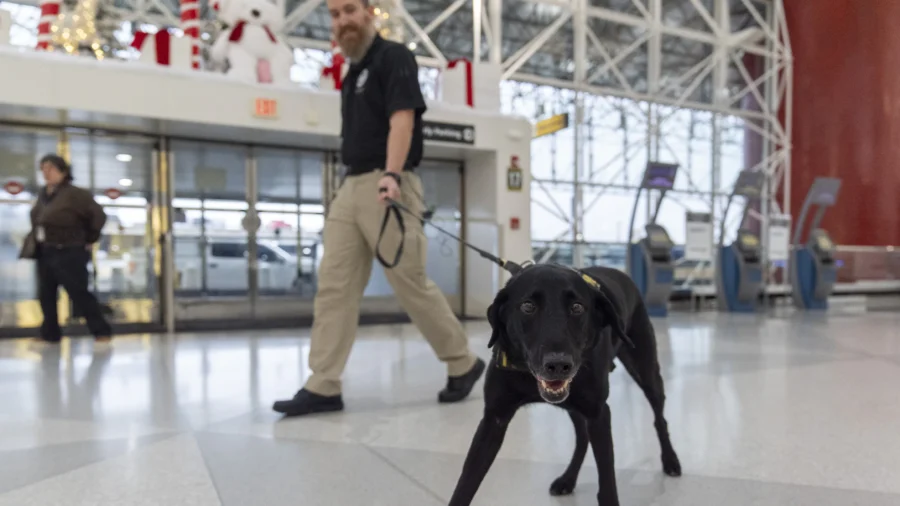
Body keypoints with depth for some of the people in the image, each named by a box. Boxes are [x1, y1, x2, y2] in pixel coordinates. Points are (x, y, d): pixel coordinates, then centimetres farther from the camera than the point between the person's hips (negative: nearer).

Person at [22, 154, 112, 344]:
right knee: (46, 295, 11)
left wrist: (88, 240, -9)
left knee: (79, 295, -7)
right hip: (44, 252, 8)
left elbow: (98, 215, -17)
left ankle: (102, 331, 1)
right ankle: (50, 334, 22)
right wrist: (35, 243, 13)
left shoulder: (74, 194, -15)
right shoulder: (43, 194, 10)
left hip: (68, 253, -8)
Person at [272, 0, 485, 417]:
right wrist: (354, 185, 19)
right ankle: (323, 387, 4)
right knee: (333, 286, 1)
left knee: (411, 284, -3)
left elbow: (402, 119, -17)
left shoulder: (393, 57, -2)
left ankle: (463, 364, 15)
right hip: (351, 187, 8)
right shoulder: (352, 73, 22)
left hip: (386, 187, -8)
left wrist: (391, 175, -31)